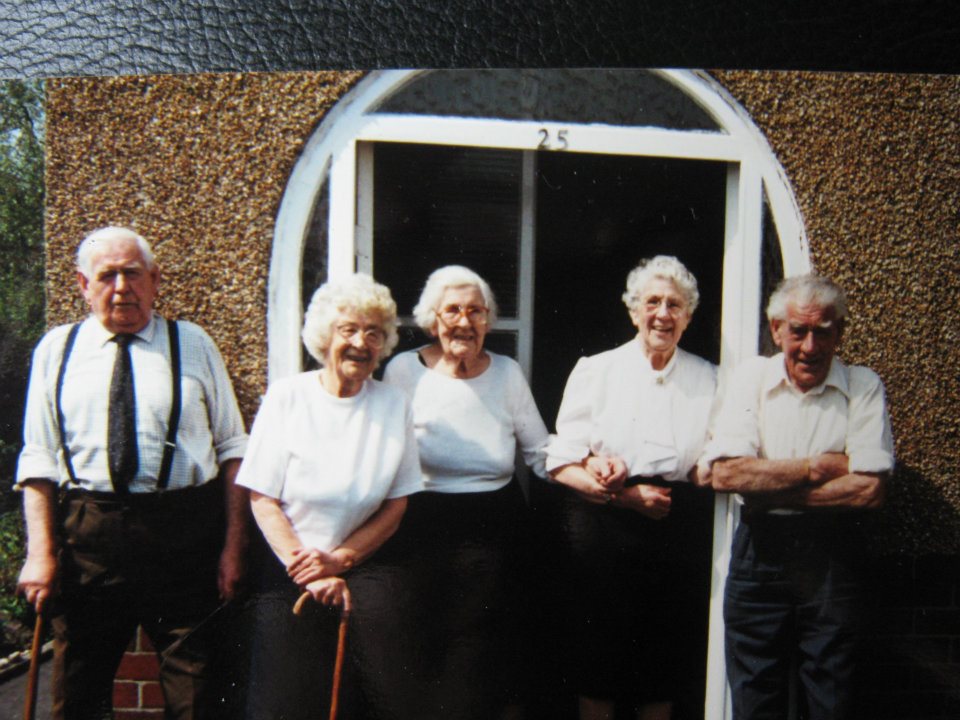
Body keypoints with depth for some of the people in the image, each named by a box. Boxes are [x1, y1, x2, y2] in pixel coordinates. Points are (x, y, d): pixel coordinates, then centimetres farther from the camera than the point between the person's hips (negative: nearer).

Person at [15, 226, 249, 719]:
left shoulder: (193, 345, 4)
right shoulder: (56, 349, 9)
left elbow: (232, 448, 2)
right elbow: (39, 458, 5)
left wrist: (234, 545, -5)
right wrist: (41, 551, -6)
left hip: (185, 534, -1)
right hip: (88, 535, 2)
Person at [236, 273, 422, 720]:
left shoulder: (394, 405, 1)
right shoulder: (287, 397, -3)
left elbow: (396, 506, 2)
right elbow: (262, 499, -6)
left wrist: (339, 559, -10)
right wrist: (307, 572, -14)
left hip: (363, 573, 1)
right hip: (287, 575, -1)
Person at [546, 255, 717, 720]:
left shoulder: (708, 379, 9)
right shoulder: (596, 371, 4)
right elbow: (561, 464, -1)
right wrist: (629, 495, -16)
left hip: (681, 531, 2)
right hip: (603, 529, -1)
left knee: (666, 664, 10)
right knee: (597, 663, 5)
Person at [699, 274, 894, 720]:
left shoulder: (864, 387, -2)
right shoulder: (751, 378, 0)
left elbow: (870, 490, -11)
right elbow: (725, 474, -10)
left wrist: (768, 489, -12)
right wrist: (815, 467, -11)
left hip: (832, 556, 0)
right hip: (758, 553, 1)